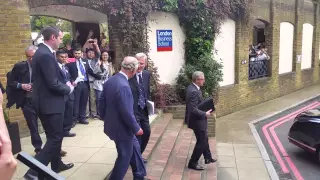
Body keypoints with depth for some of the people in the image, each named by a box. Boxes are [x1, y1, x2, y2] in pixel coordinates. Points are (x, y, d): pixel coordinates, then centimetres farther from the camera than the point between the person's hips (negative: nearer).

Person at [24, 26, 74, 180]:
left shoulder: (42, 52, 11)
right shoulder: (46, 55, -22)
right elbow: (53, 84, -24)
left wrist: (65, 85, 7)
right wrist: (68, 88, -7)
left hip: (46, 101, 10)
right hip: (50, 103, -10)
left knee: (54, 136, 21)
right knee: (55, 138, -2)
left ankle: (56, 165, 36)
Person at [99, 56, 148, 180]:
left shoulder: (110, 81, 1)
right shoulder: (123, 85, -28)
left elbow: (102, 103, 9)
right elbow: (126, 113, -26)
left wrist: (106, 119, 22)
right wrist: (136, 128, -13)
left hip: (112, 124, 10)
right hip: (121, 128, -9)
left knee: (135, 147, 24)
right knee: (124, 157, 10)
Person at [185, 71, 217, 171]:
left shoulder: (192, 87, 3)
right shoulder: (193, 91, -28)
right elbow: (194, 110, -31)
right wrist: (205, 114, -19)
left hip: (198, 119, 10)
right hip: (197, 120, -10)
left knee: (204, 139, 24)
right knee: (201, 142, 3)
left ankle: (208, 158, 43)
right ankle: (192, 163, 17)